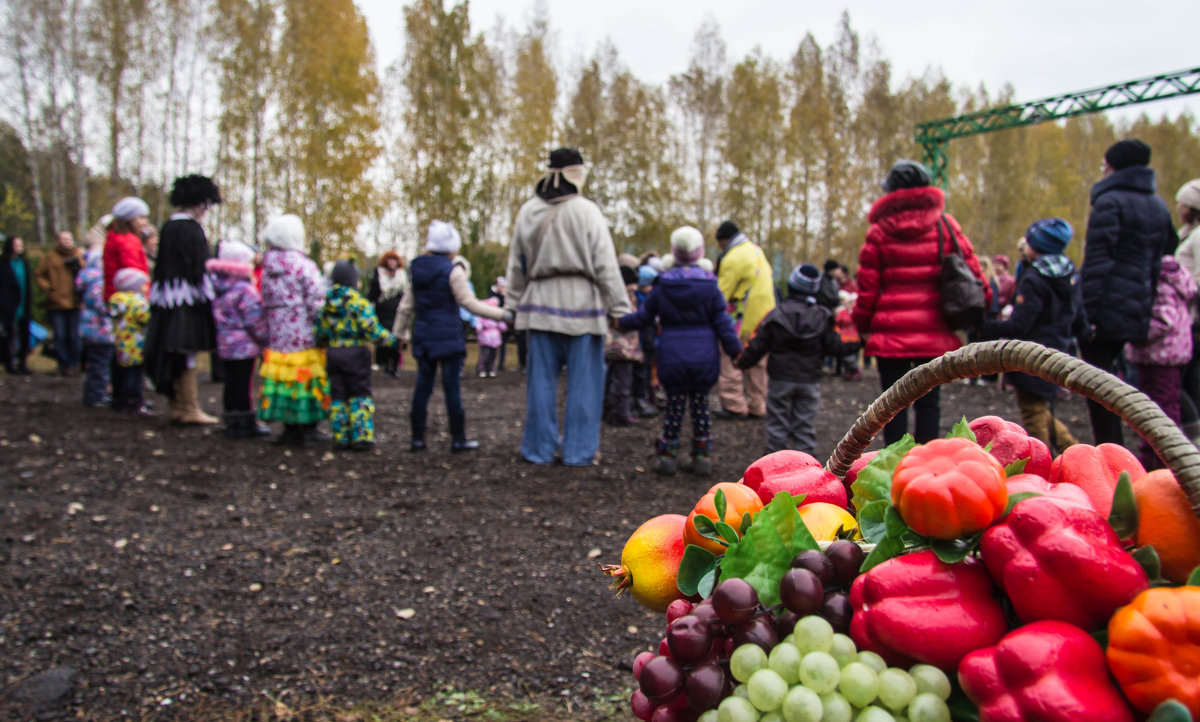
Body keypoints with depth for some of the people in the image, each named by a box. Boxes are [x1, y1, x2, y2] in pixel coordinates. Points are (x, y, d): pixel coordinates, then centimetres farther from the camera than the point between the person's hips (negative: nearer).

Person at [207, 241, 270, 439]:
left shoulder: (218, 287, 8)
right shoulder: (245, 289, -17)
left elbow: (217, 316, 15)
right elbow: (255, 320, -16)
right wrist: (265, 340, -6)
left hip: (224, 346, 8)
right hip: (245, 345, -8)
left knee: (231, 383, 14)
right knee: (244, 383, -1)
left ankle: (231, 423, 21)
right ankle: (246, 424, 6)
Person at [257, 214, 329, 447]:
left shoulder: (267, 267, 8)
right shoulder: (303, 265, -11)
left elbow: (265, 301, 12)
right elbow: (317, 301, -14)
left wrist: (268, 331, 18)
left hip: (278, 335, 6)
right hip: (305, 335, -6)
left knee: (284, 381, 9)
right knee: (307, 380, 1)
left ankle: (290, 429, 15)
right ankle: (307, 427, 5)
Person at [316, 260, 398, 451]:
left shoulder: (325, 302, 5)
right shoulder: (358, 302, -11)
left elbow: (319, 334, 9)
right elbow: (372, 331, -16)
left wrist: (322, 342, 28)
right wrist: (393, 340, -7)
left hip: (333, 354, 5)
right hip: (356, 352, -4)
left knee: (338, 396, 11)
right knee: (360, 395, 5)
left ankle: (341, 437, 12)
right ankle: (361, 436, 2)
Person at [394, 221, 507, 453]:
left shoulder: (416, 269, 9)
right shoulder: (453, 271, -9)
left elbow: (406, 306, 14)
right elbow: (469, 303, -10)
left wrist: (400, 333, 24)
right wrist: (503, 314, -5)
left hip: (423, 336, 6)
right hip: (448, 337, -6)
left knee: (423, 385, 10)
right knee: (452, 386, -1)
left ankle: (417, 437, 12)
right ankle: (458, 439, 4)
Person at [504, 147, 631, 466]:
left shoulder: (527, 212, 7)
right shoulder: (586, 211, -7)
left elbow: (516, 264, 13)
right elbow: (605, 266, -8)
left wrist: (514, 302, 21)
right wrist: (620, 308, -4)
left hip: (540, 303, 4)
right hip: (581, 303, -4)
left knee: (541, 377, 9)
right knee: (583, 378, 4)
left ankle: (539, 448, 15)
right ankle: (578, 449, 8)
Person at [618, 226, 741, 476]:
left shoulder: (662, 286, -2)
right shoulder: (711, 286, -2)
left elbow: (645, 316, 7)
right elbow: (723, 323, -1)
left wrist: (622, 321, 24)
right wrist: (735, 350, 6)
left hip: (672, 358, 0)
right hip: (705, 358, 1)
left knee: (674, 405, 9)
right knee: (700, 404, 11)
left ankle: (667, 454, 11)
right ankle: (702, 457, 14)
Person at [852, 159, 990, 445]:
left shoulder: (880, 231, -2)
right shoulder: (946, 225, 2)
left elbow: (867, 289, -2)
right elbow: (973, 274, 3)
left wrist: (862, 325, 10)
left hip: (891, 334, -2)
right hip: (935, 334, 2)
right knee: (928, 402, 10)